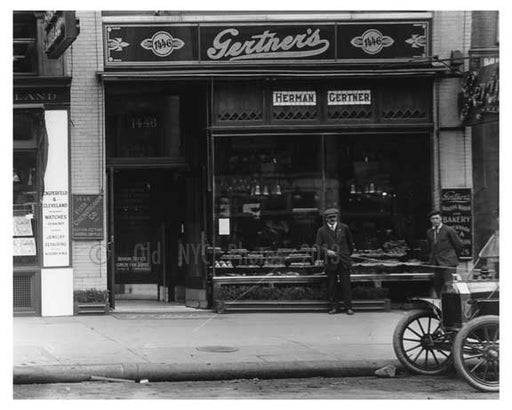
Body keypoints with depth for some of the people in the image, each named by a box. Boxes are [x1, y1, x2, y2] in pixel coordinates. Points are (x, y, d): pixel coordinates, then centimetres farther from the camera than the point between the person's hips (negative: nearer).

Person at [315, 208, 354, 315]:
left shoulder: (344, 228, 7)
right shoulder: (322, 231, 4)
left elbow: (349, 242, 18)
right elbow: (318, 246, 1)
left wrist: (348, 253, 19)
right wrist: (327, 251, -15)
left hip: (343, 261, 0)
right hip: (330, 261, 0)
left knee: (346, 284, -3)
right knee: (332, 285, 2)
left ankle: (348, 307, 1)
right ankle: (334, 307, 11)